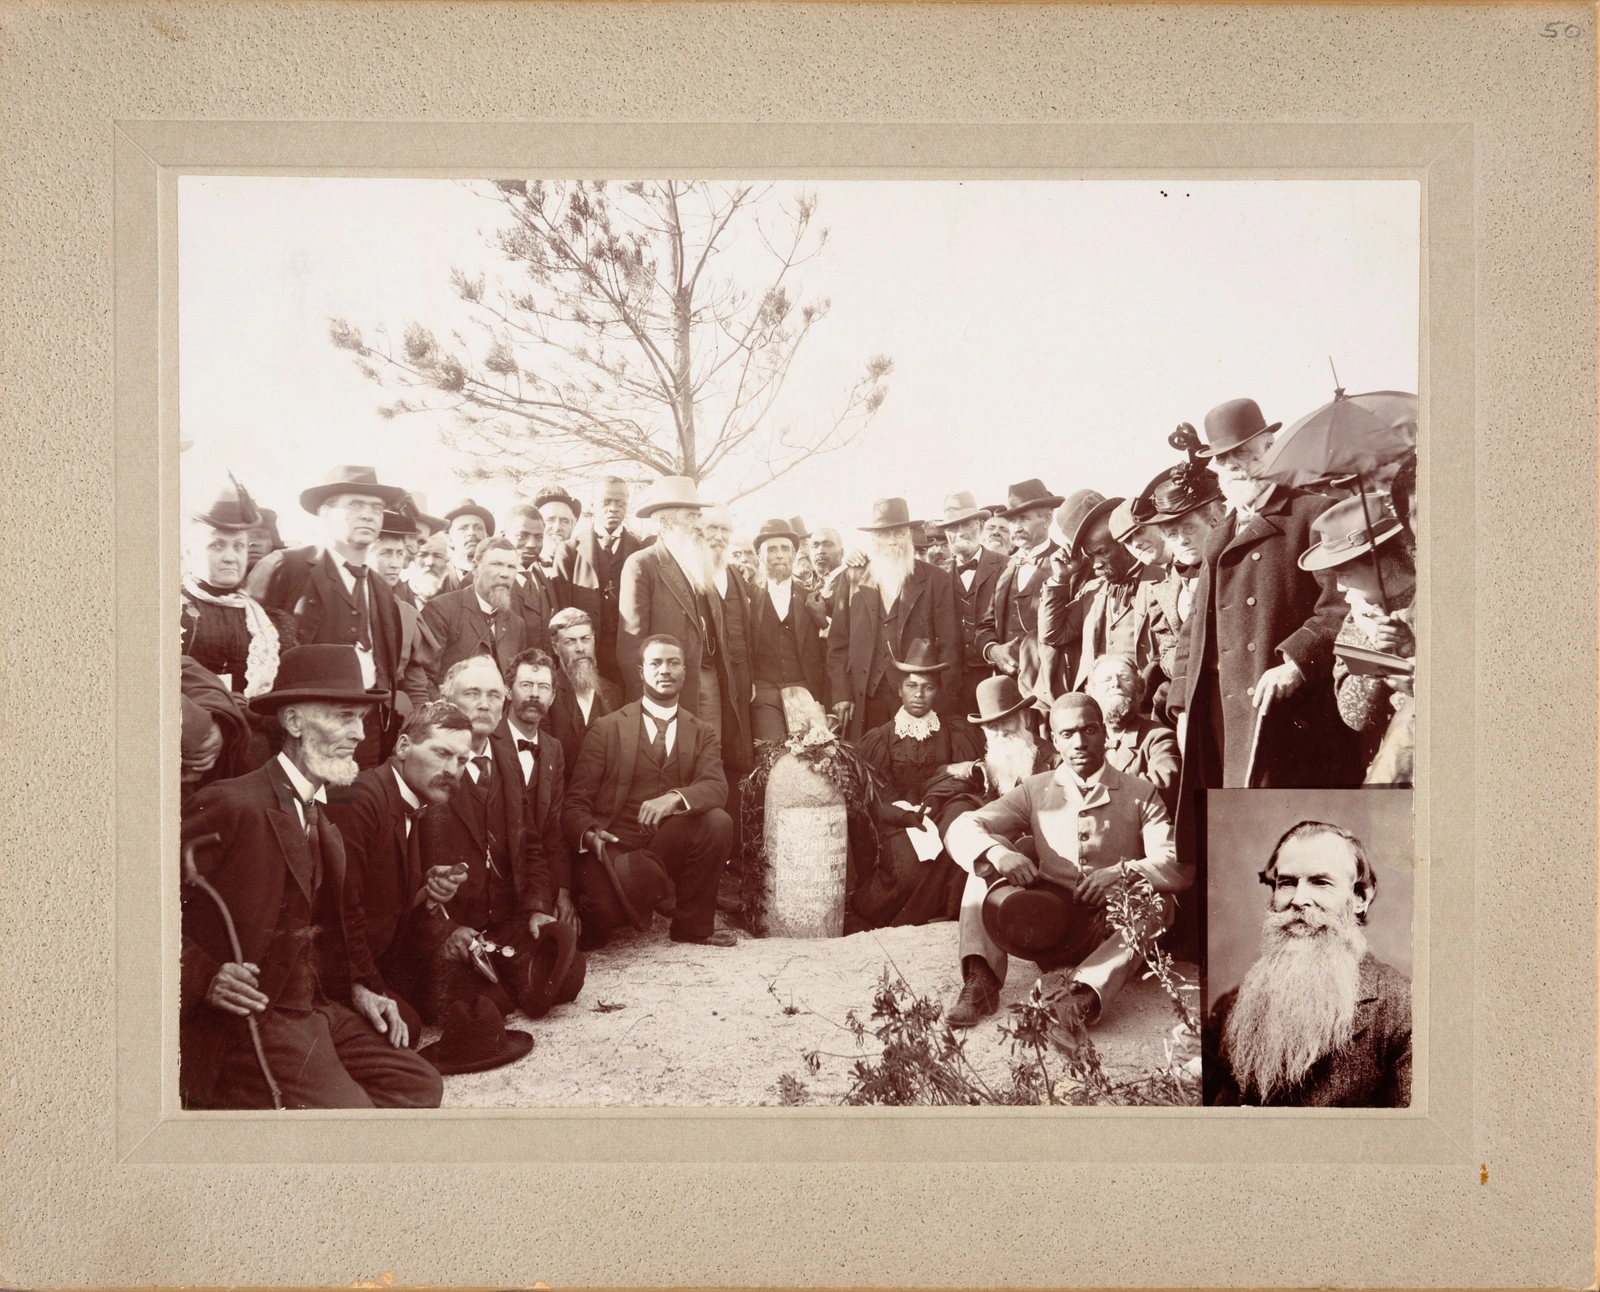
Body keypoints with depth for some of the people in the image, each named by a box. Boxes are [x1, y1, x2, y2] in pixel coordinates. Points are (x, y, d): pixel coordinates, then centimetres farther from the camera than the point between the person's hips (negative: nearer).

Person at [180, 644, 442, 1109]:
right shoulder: (232, 805, -14)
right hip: (243, 1021, -9)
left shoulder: (323, 824, 15)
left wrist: (353, 988, 7)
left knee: (420, 1087, 0)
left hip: (313, 1008, 9)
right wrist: (204, 978, -26)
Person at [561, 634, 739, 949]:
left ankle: (693, 924, -6)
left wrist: (675, 798, -29)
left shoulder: (702, 733, 12)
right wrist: (589, 834, -23)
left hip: (670, 847, 3)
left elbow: (716, 787, -8)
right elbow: (575, 802, 0)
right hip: (613, 847, -3)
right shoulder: (607, 728, 5)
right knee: (605, 911, -34)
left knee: (718, 821, -26)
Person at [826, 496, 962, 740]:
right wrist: (840, 694, 0)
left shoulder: (935, 580, 5)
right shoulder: (853, 579, 10)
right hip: (864, 698, 1)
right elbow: (838, 643, 9)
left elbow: (949, 644, 3)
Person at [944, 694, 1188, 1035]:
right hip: (1050, 928, 2)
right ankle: (980, 979, -27)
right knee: (988, 859, -12)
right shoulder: (1036, 791, 10)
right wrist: (997, 853, -23)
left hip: (1112, 932, -1)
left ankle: (1088, 992, -48)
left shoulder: (1140, 794, 7)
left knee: (1156, 901, -29)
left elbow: (1181, 866, -5)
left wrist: (1124, 872, -24)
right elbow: (960, 829, 0)